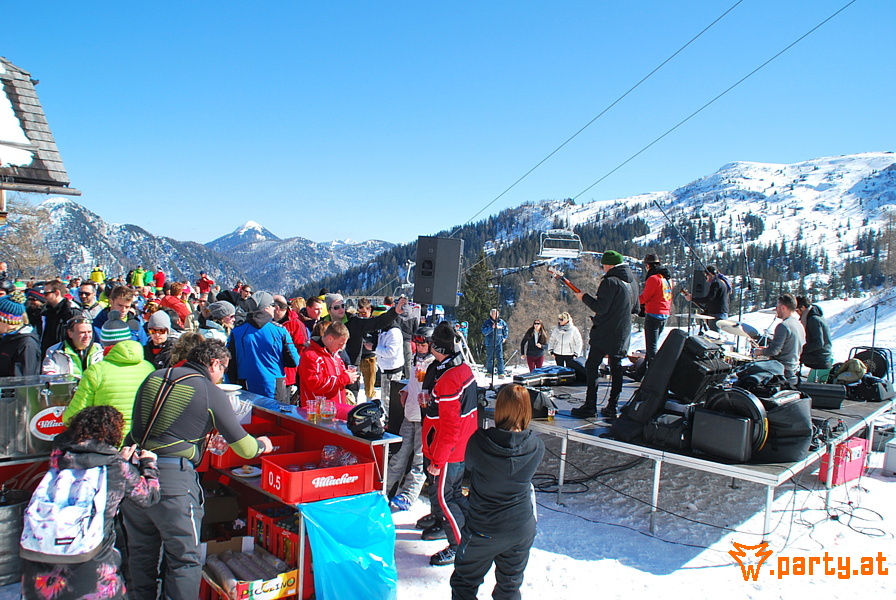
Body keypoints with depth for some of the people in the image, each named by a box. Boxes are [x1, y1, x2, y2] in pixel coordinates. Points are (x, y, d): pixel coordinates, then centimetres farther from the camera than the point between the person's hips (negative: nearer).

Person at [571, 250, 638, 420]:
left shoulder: (610, 282, -15)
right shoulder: (631, 281, 11)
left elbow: (600, 307, -19)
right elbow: (635, 308, 19)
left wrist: (584, 297, -6)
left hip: (604, 333, -8)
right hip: (622, 334, 8)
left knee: (591, 367, -1)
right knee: (616, 368, 11)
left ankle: (590, 406, -3)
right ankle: (612, 407, 12)